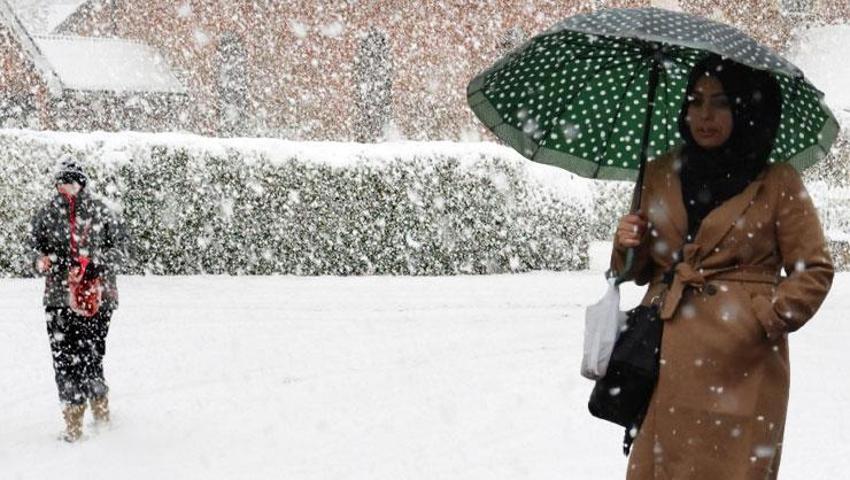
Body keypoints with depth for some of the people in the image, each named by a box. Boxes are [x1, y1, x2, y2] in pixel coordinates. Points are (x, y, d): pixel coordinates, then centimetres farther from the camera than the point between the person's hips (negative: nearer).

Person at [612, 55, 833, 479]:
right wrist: (628, 246, -3)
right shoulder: (660, 175, 11)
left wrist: (767, 320, -10)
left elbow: (815, 270, 1)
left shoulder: (778, 184, -1)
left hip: (738, 366, -3)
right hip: (666, 360, 4)